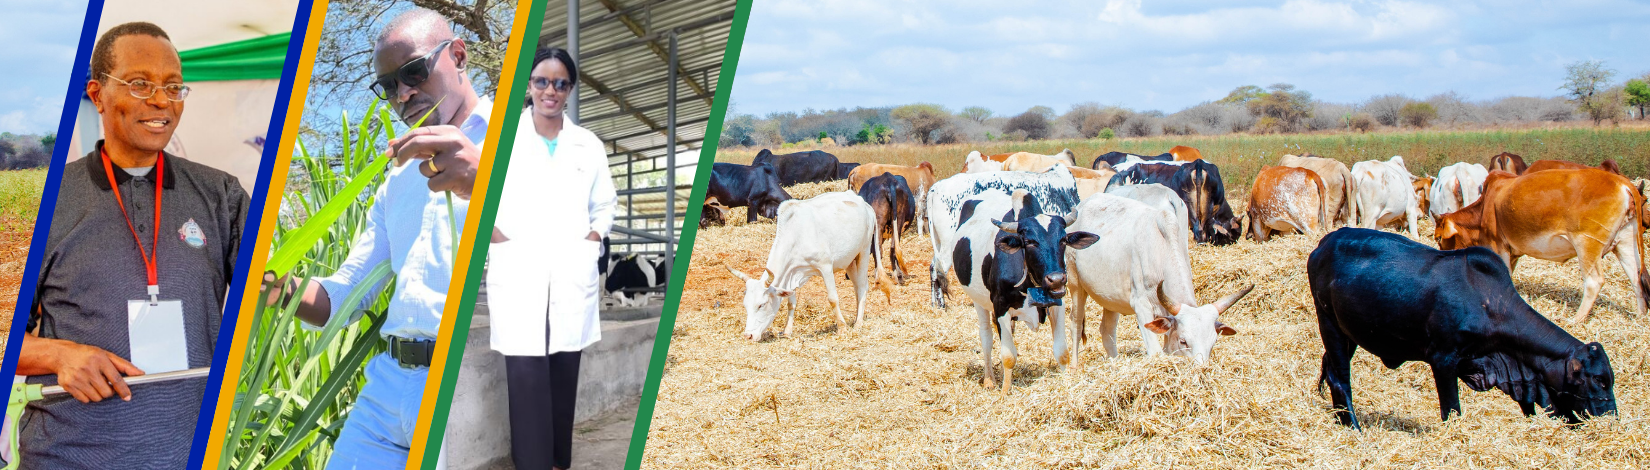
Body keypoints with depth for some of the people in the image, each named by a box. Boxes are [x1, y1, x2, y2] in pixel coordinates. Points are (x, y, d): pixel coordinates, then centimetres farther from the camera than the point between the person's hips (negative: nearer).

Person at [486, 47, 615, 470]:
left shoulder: (588, 145, 12)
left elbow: (605, 204, 20)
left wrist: (594, 235, 4)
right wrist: (490, 230, -7)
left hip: (572, 278, 3)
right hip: (518, 278, -3)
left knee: (564, 377, 7)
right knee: (527, 379, -9)